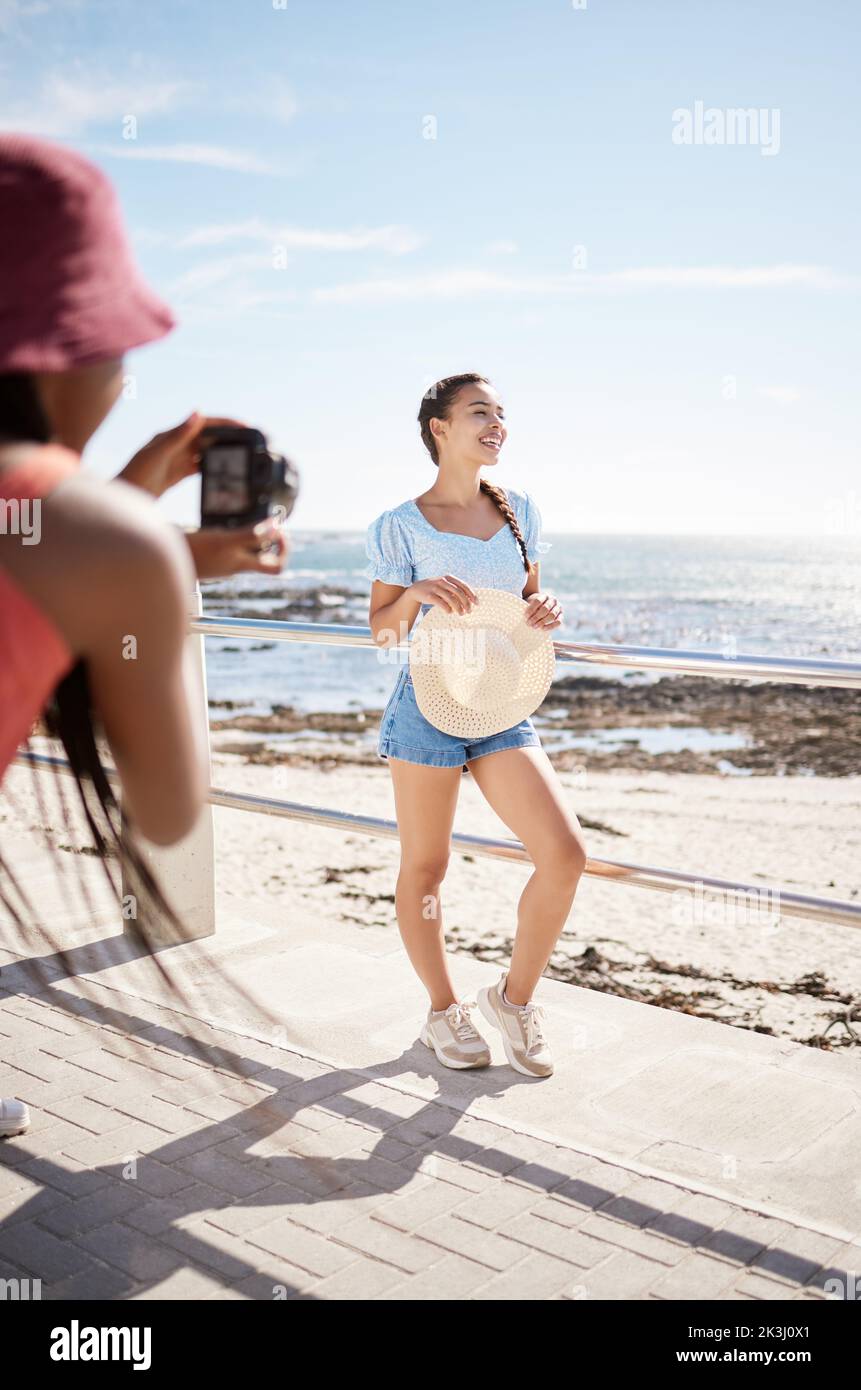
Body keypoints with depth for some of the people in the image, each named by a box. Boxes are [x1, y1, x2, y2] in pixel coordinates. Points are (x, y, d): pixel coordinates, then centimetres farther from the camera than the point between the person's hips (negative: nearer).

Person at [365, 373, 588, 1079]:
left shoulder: (520, 511, 8)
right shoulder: (401, 526, -4)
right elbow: (383, 631, 0)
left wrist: (545, 612, -4)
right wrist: (415, 592, -20)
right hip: (428, 705, -3)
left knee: (565, 851, -10)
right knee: (425, 865, 7)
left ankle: (516, 995, 12)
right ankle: (445, 1009, 29)